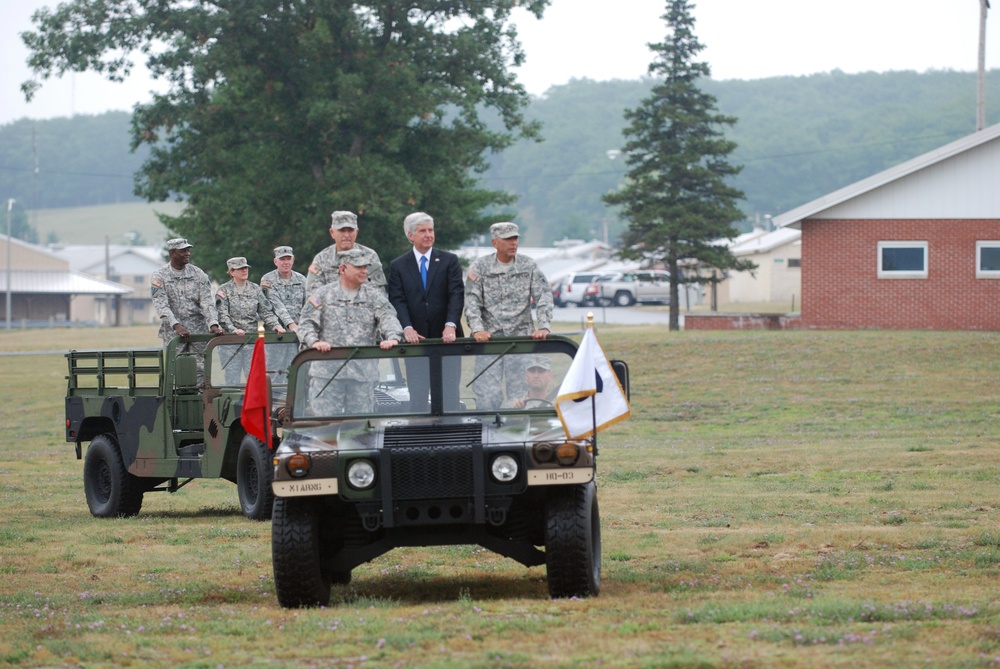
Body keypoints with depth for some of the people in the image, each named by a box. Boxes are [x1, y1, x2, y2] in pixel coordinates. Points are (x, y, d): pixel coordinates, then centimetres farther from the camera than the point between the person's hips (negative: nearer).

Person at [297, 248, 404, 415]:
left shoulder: (374, 296, 13)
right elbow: (307, 324, 2)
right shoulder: (322, 295, 9)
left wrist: (392, 338, -22)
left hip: (363, 372, 2)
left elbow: (388, 318, 0)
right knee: (325, 415, -4)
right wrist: (314, 342, -19)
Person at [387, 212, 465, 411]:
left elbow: (456, 295, -4)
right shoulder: (398, 266, 7)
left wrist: (451, 325, -19)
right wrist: (407, 328, -19)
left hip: (446, 337, 0)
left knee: (450, 395, 2)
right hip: (416, 339, 0)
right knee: (417, 397, 2)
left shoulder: (449, 261, 6)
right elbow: (397, 301, -2)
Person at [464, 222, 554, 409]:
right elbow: (472, 301, -2)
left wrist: (543, 327, -13)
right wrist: (477, 329, -17)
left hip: (521, 336, 1)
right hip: (489, 337, -1)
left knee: (519, 392, -1)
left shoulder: (528, 266, 6)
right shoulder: (480, 267, 3)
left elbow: (543, 297, 1)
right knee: (488, 394, -8)